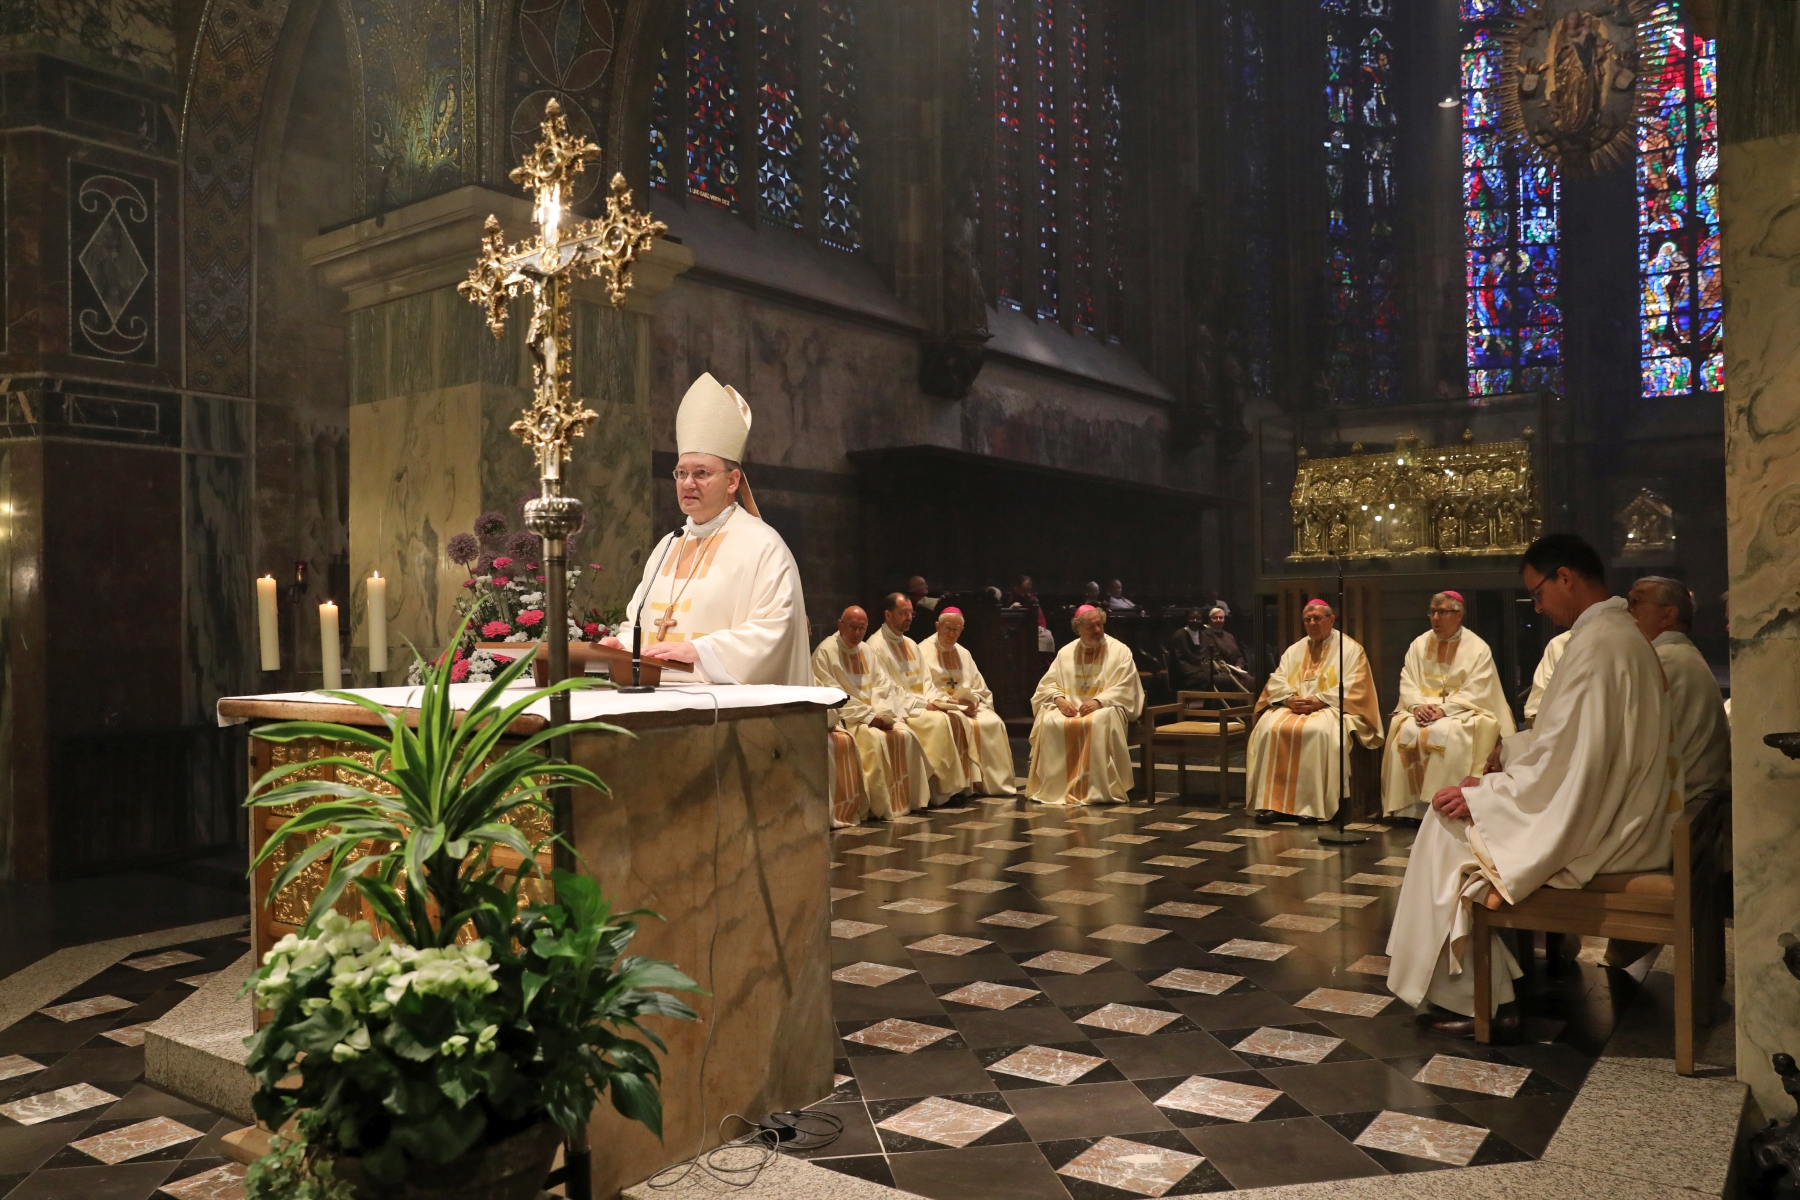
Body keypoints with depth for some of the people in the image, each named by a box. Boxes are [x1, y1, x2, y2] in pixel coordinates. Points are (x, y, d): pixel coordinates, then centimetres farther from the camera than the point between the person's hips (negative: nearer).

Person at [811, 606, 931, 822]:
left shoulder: (865, 651, 15)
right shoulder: (826, 652, -10)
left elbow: (883, 684, 9)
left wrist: (883, 713, -11)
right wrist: (868, 715, -21)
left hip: (876, 715, 7)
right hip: (844, 717, -7)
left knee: (905, 735, -14)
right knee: (876, 738, -31)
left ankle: (904, 799, -8)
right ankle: (878, 806, -22)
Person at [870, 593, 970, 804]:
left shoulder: (910, 645, 18)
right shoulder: (877, 646, -9)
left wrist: (931, 701, -4)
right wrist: (922, 704, -16)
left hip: (922, 706, 8)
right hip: (899, 710, -8)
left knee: (958, 720, -13)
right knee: (938, 722, -28)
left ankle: (958, 784, -11)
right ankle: (941, 789, -20)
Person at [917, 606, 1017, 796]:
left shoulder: (964, 654, 18)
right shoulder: (924, 651, -3)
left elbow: (980, 688, 15)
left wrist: (973, 701, -9)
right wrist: (953, 702, -20)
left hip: (968, 706, 6)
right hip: (940, 707, -6)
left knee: (994, 723, -20)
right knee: (967, 725, -33)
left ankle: (992, 781, -15)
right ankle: (973, 782, -27)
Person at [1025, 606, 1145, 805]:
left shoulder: (1120, 651, 1)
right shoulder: (1066, 652, 11)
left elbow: (1125, 689, -8)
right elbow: (1048, 684, 8)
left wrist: (1098, 701, -23)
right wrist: (1059, 699, -14)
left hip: (1105, 709, -3)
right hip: (1069, 708, 3)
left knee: (1098, 722, -38)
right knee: (1049, 722, -29)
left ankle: (1097, 788, -32)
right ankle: (1054, 786, -22)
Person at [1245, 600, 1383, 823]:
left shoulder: (1350, 649, 6)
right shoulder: (1295, 650, 20)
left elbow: (1352, 688, -7)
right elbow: (1276, 681, 10)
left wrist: (1318, 700, -18)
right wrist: (1290, 699, -12)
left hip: (1330, 708, -4)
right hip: (1292, 707, 4)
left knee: (1317, 731, -38)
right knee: (1268, 728, -27)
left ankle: (1313, 805, -32)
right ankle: (1272, 802, -27)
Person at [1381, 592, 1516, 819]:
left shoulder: (1478, 649, -2)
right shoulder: (1419, 644, 11)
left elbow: (1475, 692, -11)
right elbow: (1407, 683, 4)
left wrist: (1444, 709, -23)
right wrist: (1417, 705, -16)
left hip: (1463, 712, -3)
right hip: (1423, 709, 3)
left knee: (1446, 733, -35)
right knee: (1405, 731, -27)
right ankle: (1410, 804, -23)